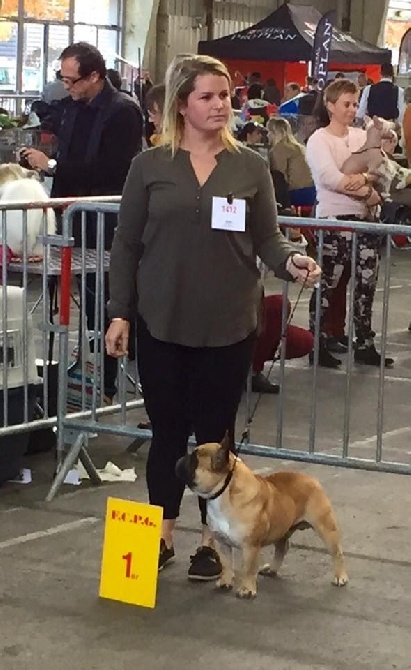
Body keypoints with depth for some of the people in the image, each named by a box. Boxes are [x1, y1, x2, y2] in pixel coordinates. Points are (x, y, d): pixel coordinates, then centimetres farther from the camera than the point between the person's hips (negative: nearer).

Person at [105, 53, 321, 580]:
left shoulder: (250, 166, 4)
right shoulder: (150, 165, 1)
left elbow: (266, 238, 4)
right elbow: (126, 244, 3)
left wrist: (291, 261, -18)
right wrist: (119, 313, -2)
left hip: (229, 324, 0)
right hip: (162, 321, 0)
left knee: (215, 431, 8)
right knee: (167, 429, 8)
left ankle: (214, 539, 20)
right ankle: (162, 533, 22)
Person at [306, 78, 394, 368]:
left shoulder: (363, 136, 11)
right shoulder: (319, 140, -6)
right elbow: (332, 180, -19)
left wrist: (364, 178, -18)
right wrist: (369, 192, -15)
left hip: (365, 218, 6)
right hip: (334, 220, -6)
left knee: (367, 284, 8)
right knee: (328, 285, 0)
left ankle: (365, 344, 17)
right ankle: (318, 345, 8)